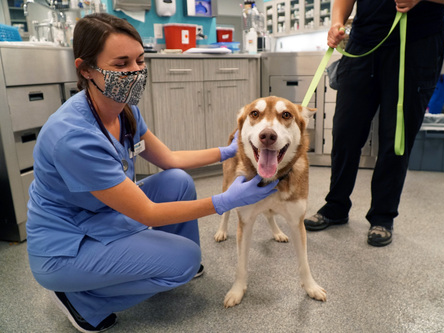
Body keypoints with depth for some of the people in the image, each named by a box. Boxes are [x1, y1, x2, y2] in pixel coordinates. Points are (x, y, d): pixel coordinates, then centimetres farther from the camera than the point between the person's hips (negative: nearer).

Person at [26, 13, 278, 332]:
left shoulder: (126, 110, -8)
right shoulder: (74, 136, -34)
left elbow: (169, 159, 5)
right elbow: (146, 213, -28)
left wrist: (226, 152, -2)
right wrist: (227, 201, -30)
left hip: (103, 219, 8)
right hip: (65, 249, -7)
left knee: (178, 181, -2)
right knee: (184, 258, -13)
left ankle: (182, 270, 18)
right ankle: (82, 300, 3)